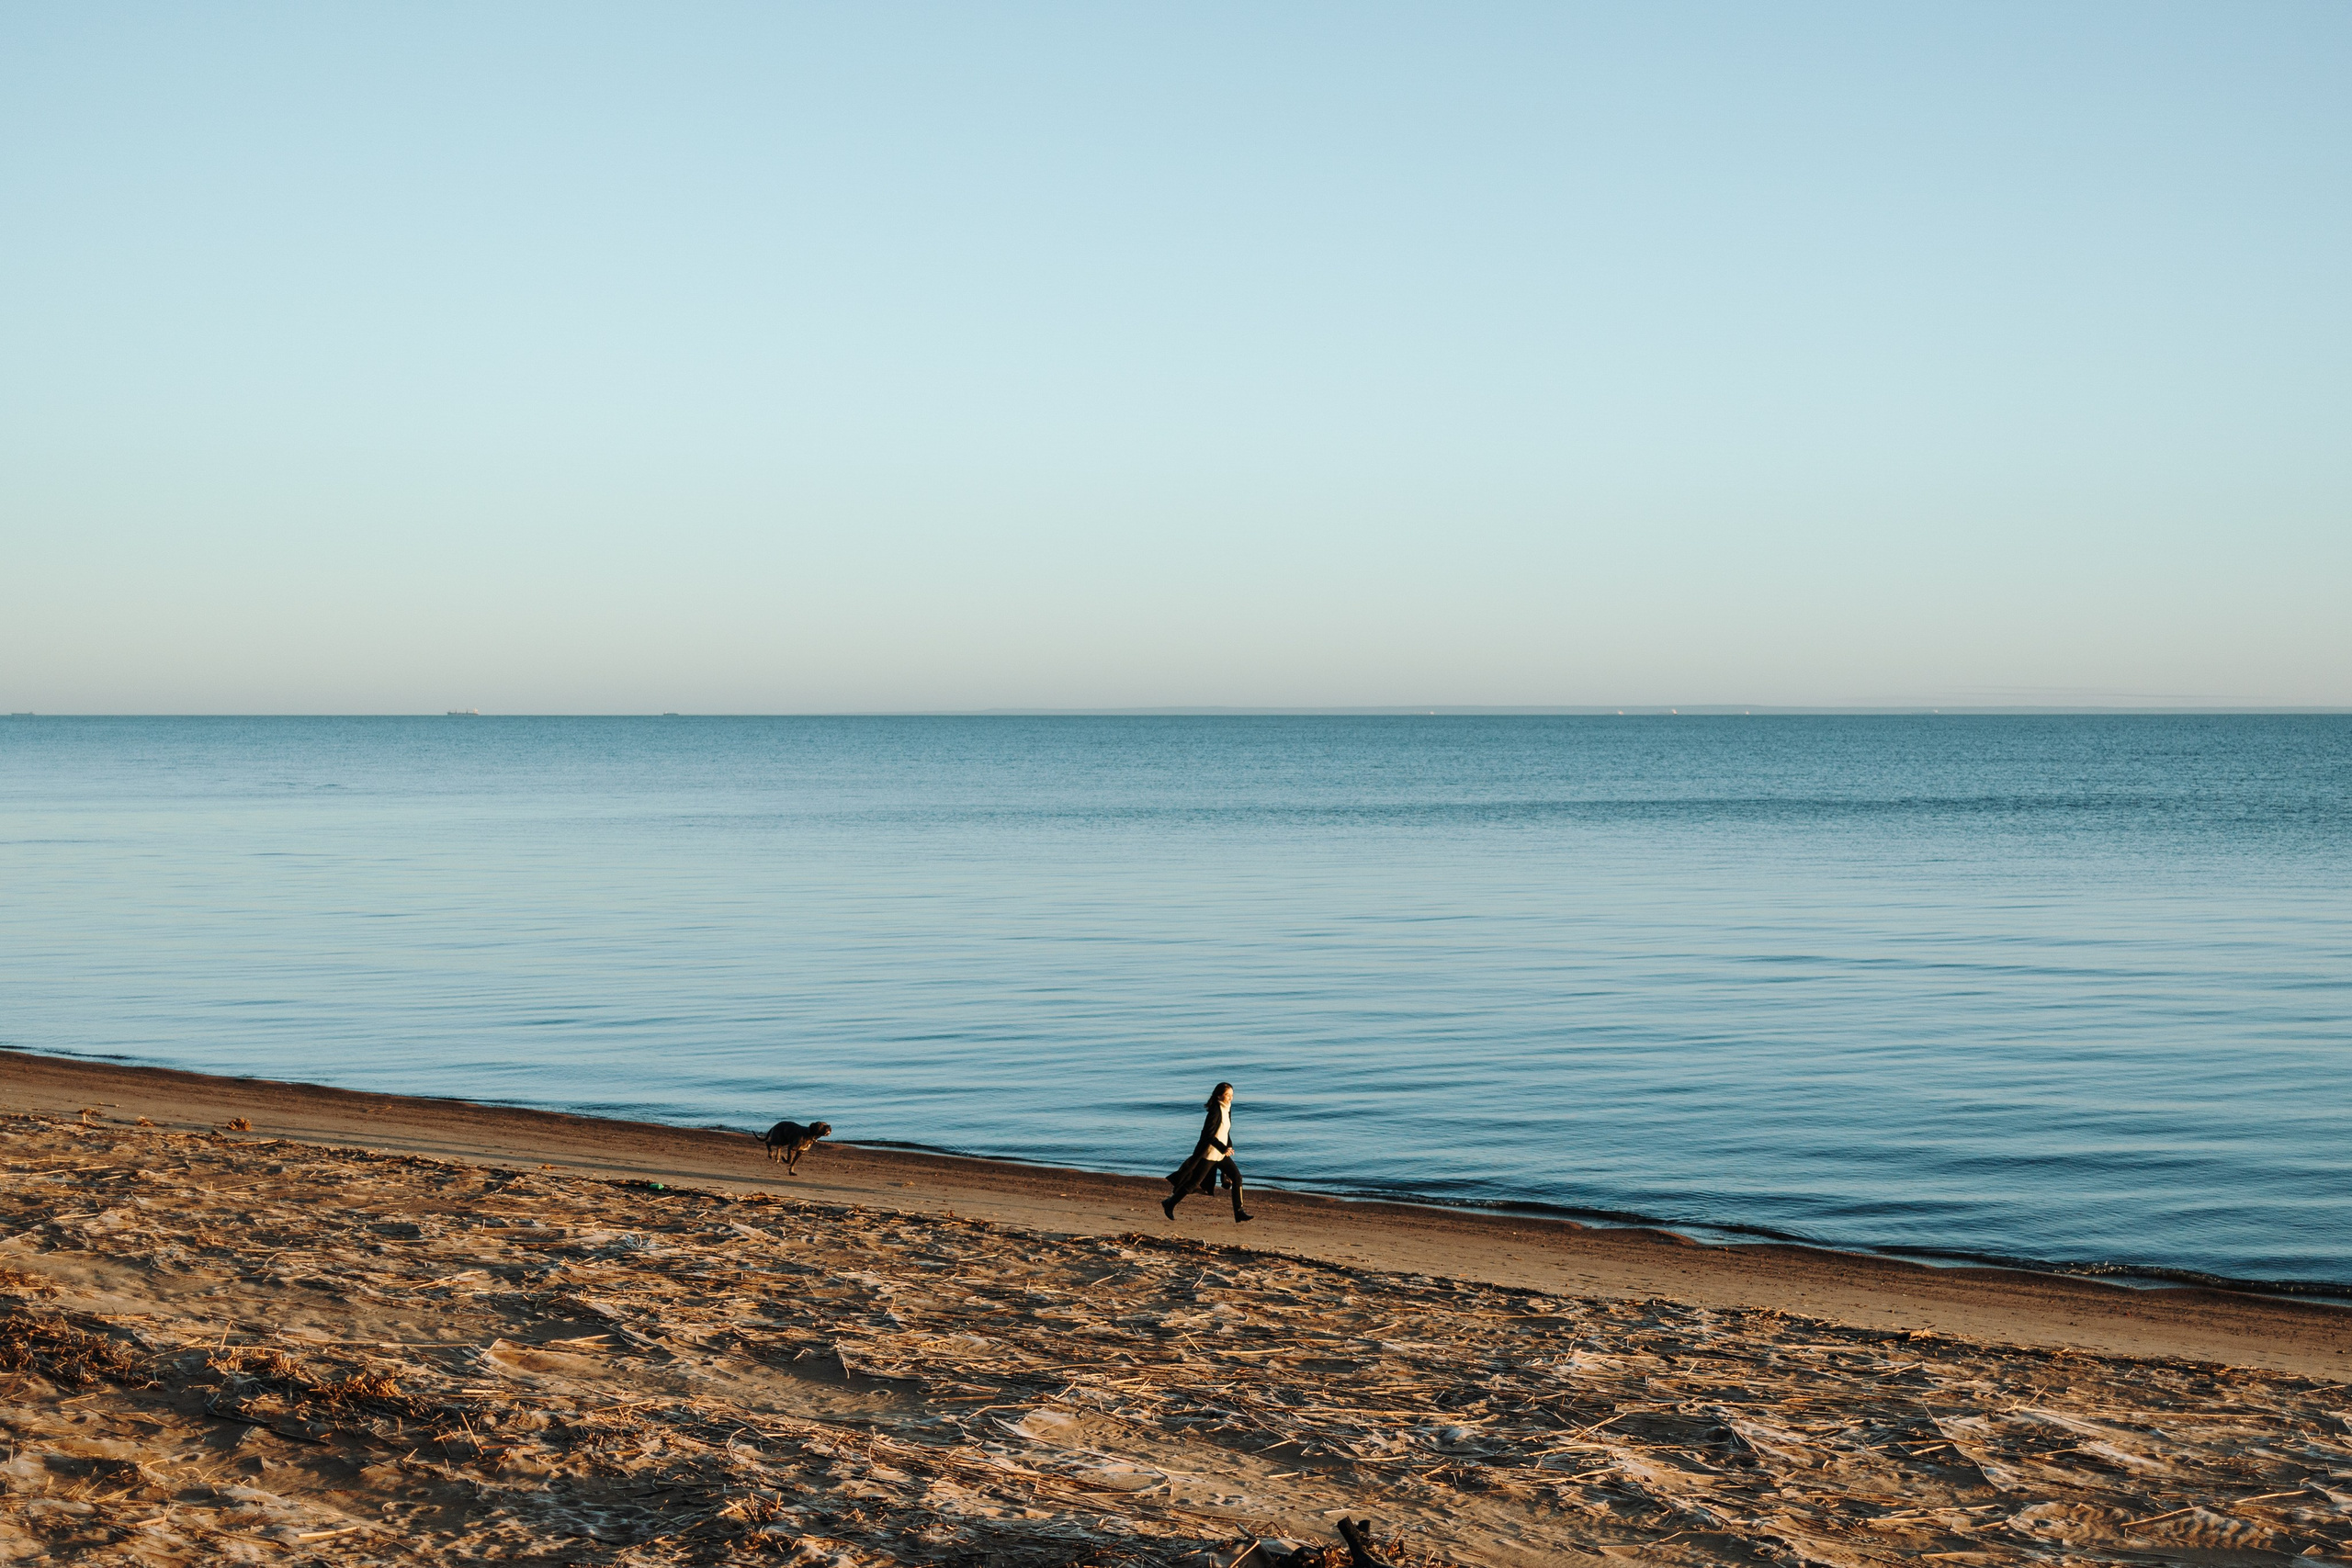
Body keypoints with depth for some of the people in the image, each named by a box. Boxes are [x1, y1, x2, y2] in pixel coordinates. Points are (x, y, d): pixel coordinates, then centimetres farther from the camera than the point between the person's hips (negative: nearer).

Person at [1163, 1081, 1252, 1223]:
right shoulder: (1215, 1111, -20)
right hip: (1209, 1153, -8)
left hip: (1221, 1154, 8)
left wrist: (1229, 1146, 5)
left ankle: (1239, 1212, -1)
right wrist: (1223, 1148, -27)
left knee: (1237, 1176, -3)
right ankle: (1169, 1204, 17)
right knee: (1194, 1183, 1)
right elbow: (1209, 1134, -22)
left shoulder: (1227, 1110, 8)